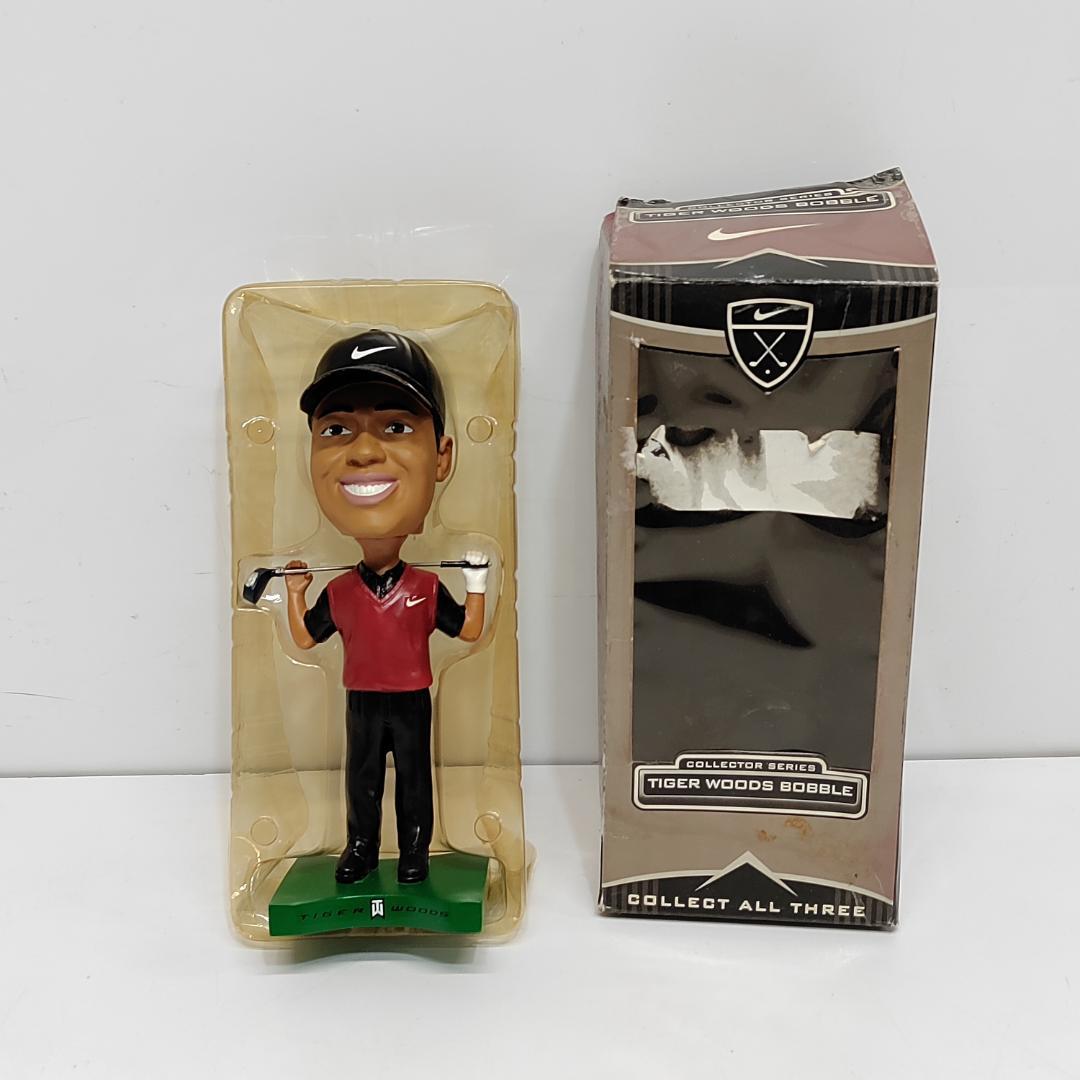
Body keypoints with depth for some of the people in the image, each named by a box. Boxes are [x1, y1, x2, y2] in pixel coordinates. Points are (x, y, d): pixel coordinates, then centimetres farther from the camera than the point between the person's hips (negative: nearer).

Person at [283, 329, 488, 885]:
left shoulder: (427, 587, -13)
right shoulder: (337, 591, -9)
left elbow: (470, 632, -3)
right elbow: (305, 639, 5)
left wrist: (476, 584, -12)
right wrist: (294, 592, -4)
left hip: (412, 700, -1)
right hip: (360, 701, 2)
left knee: (413, 777, 13)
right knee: (361, 777, 16)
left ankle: (414, 851, 31)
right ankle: (361, 848, 35)